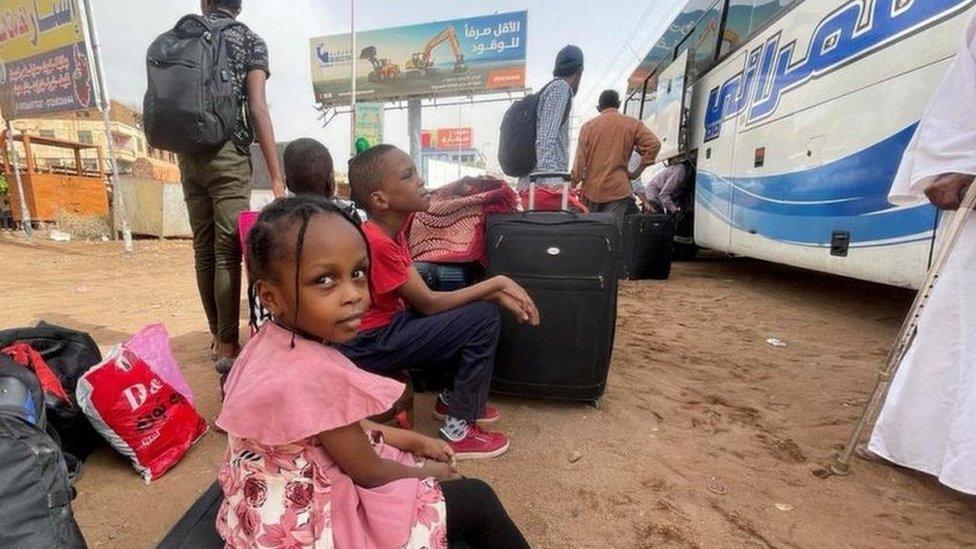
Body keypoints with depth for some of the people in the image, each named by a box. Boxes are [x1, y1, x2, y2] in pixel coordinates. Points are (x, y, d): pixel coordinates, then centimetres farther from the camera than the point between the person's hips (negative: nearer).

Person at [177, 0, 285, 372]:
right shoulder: (249, 40, 4)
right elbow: (257, 109, -8)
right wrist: (277, 176, -12)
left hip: (188, 154, 5)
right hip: (228, 154, -5)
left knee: (203, 248, 9)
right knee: (228, 251, -6)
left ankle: (218, 337, 19)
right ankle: (228, 346, -2)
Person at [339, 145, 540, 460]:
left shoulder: (391, 230, 2)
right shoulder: (376, 242, -25)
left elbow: (424, 298, -2)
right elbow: (428, 304, -21)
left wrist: (498, 294, -10)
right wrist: (497, 283, -14)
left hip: (386, 325, 9)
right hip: (368, 346, -9)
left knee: (482, 306, 9)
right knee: (484, 318, -15)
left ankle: (453, 398, 21)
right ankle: (459, 430, -2)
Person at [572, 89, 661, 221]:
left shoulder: (588, 126, 4)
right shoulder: (632, 124, 4)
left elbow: (580, 160, 1)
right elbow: (654, 144, -6)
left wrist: (574, 183, 10)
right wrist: (638, 172, 0)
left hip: (591, 190, 2)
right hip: (618, 190, -1)